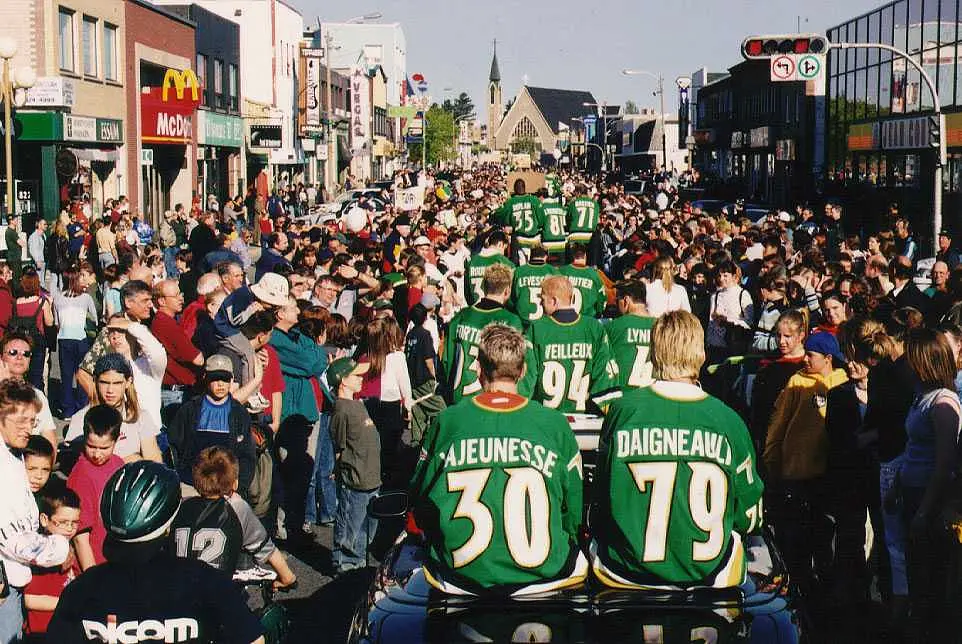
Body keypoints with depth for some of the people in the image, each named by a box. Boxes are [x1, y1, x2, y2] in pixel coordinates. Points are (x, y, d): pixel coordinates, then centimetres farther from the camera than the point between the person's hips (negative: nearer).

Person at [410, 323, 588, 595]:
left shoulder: (446, 422, -1)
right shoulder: (555, 424, -2)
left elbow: (419, 498, 9)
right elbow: (573, 510, 5)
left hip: (458, 577, 1)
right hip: (542, 574, -1)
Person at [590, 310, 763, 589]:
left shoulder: (623, 410, -8)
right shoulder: (727, 419, -8)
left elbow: (601, 501, 3)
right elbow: (750, 518, 2)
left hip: (625, 573, -1)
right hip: (709, 574, 1)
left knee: (599, 531, 31)